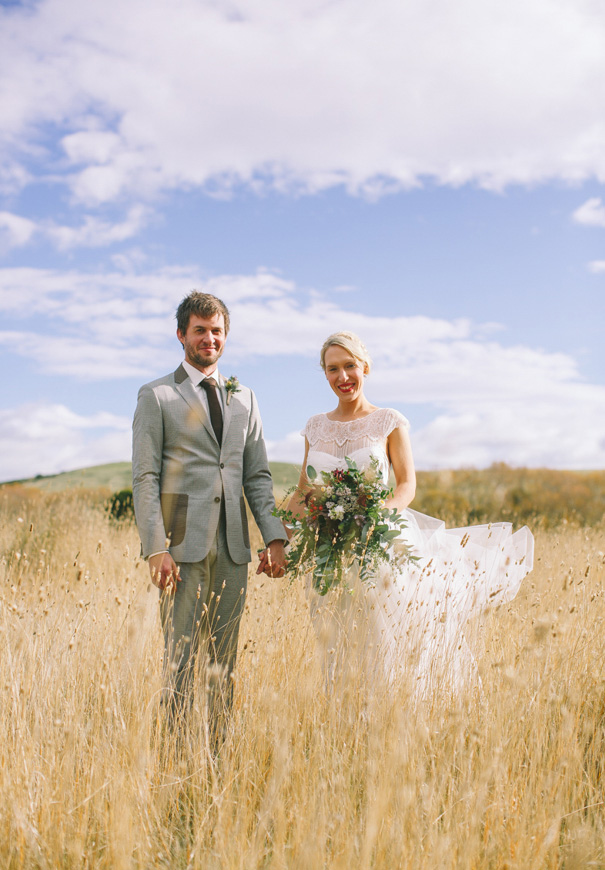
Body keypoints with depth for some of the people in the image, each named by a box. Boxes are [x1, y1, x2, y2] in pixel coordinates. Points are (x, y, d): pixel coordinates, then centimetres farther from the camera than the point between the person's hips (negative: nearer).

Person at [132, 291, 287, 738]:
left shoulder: (244, 398, 16)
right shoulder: (156, 396, 2)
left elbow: (258, 475, 14)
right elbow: (145, 478, -4)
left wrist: (274, 536, 2)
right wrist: (156, 548, -13)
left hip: (233, 545, 4)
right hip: (184, 543, -4)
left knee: (225, 659, 9)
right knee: (180, 656, -2)